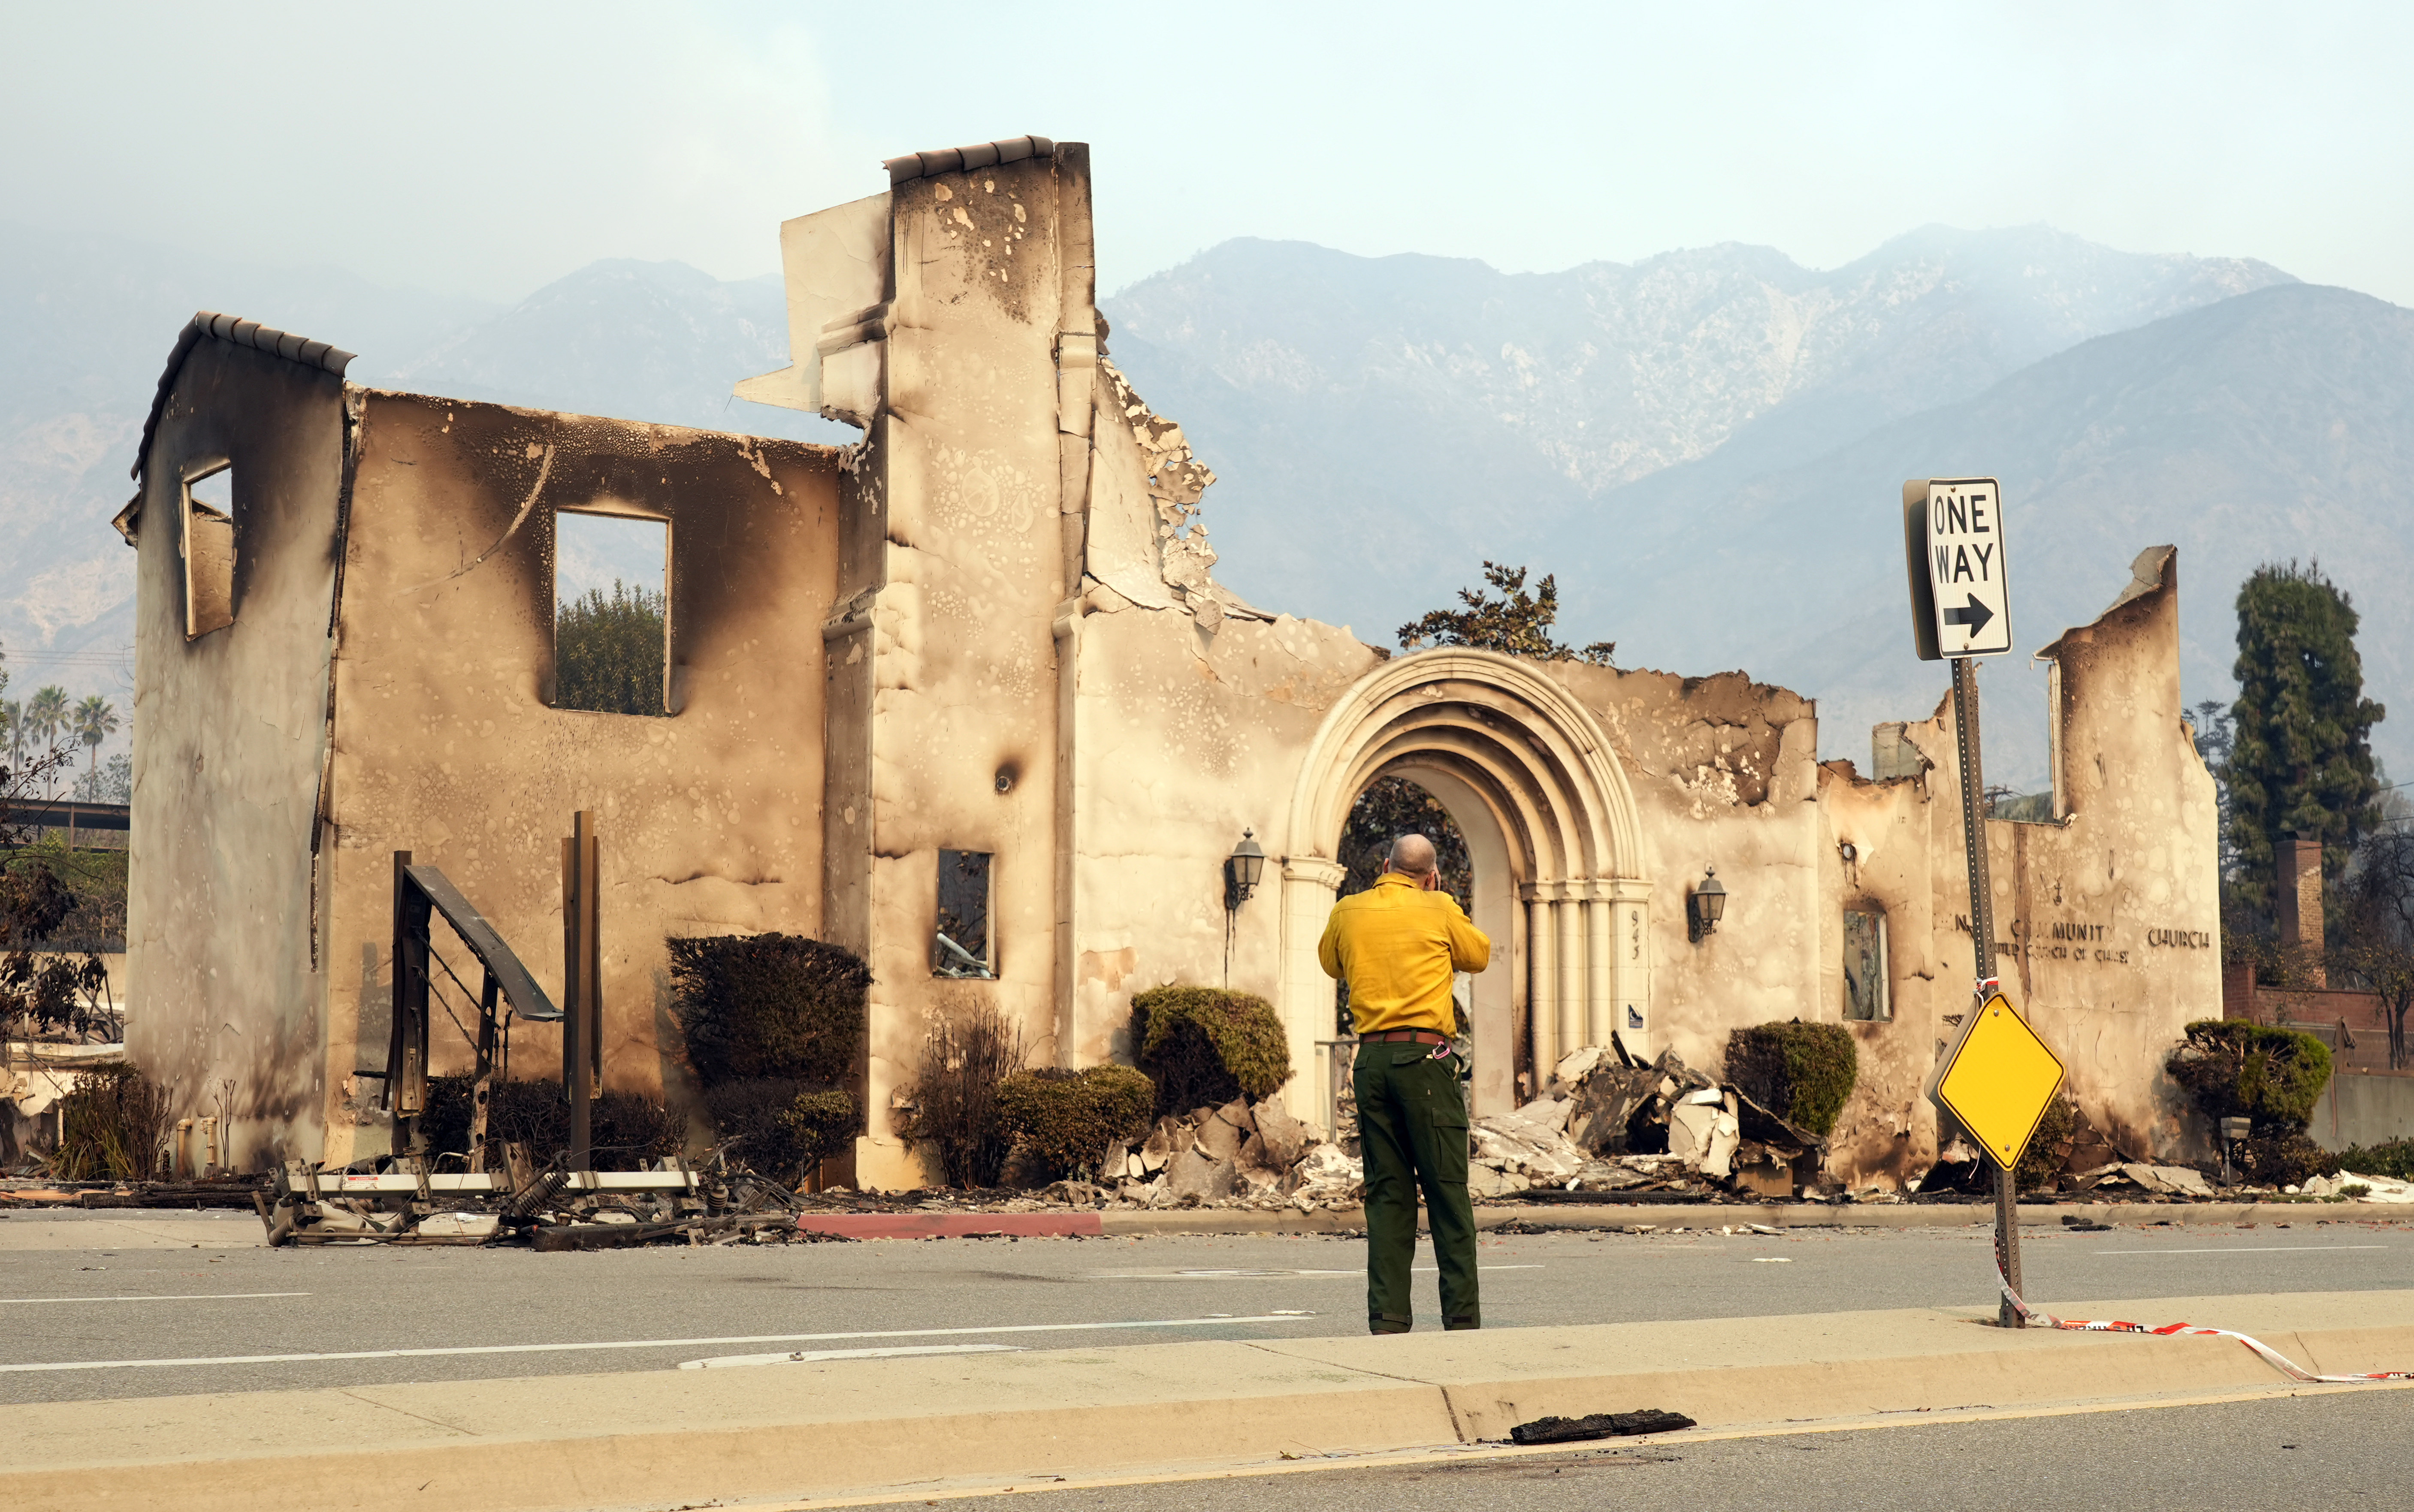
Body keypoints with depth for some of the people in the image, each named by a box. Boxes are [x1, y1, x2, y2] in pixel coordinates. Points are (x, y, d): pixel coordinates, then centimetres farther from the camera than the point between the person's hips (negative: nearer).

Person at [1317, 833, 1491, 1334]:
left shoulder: (1348, 912, 9)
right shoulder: (1439, 910, 0)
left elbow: (1331, 963, 27)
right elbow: (1479, 956, 17)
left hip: (1372, 1058, 4)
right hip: (1426, 1056, -3)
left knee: (1386, 1193, 7)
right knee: (1448, 1191, 0)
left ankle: (1388, 1319, 3)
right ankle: (1461, 1317, -1)